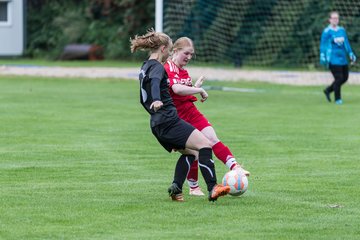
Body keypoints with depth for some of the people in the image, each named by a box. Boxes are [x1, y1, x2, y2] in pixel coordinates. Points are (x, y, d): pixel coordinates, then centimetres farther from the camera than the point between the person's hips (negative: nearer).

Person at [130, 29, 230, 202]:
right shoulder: (157, 66, -8)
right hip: (169, 120, -10)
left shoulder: (145, 68, 21)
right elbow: (155, 82, -33)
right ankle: (212, 189, -24)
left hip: (157, 124, 10)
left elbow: (143, 100, 31)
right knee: (204, 145, -14)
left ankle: (176, 188, 2)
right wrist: (156, 100, -52)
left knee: (189, 152, 18)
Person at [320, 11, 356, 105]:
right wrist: (322, 56, -18)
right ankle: (337, 99, 5)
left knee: (345, 78, 9)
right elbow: (323, 44, -9)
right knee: (339, 78, -9)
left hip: (343, 58, 7)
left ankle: (328, 90, 26)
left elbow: (346, 43, 17)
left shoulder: (342, 30, 12)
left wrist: (350, 54, 14)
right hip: (333, 60, -7)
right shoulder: (327, 31, -7)